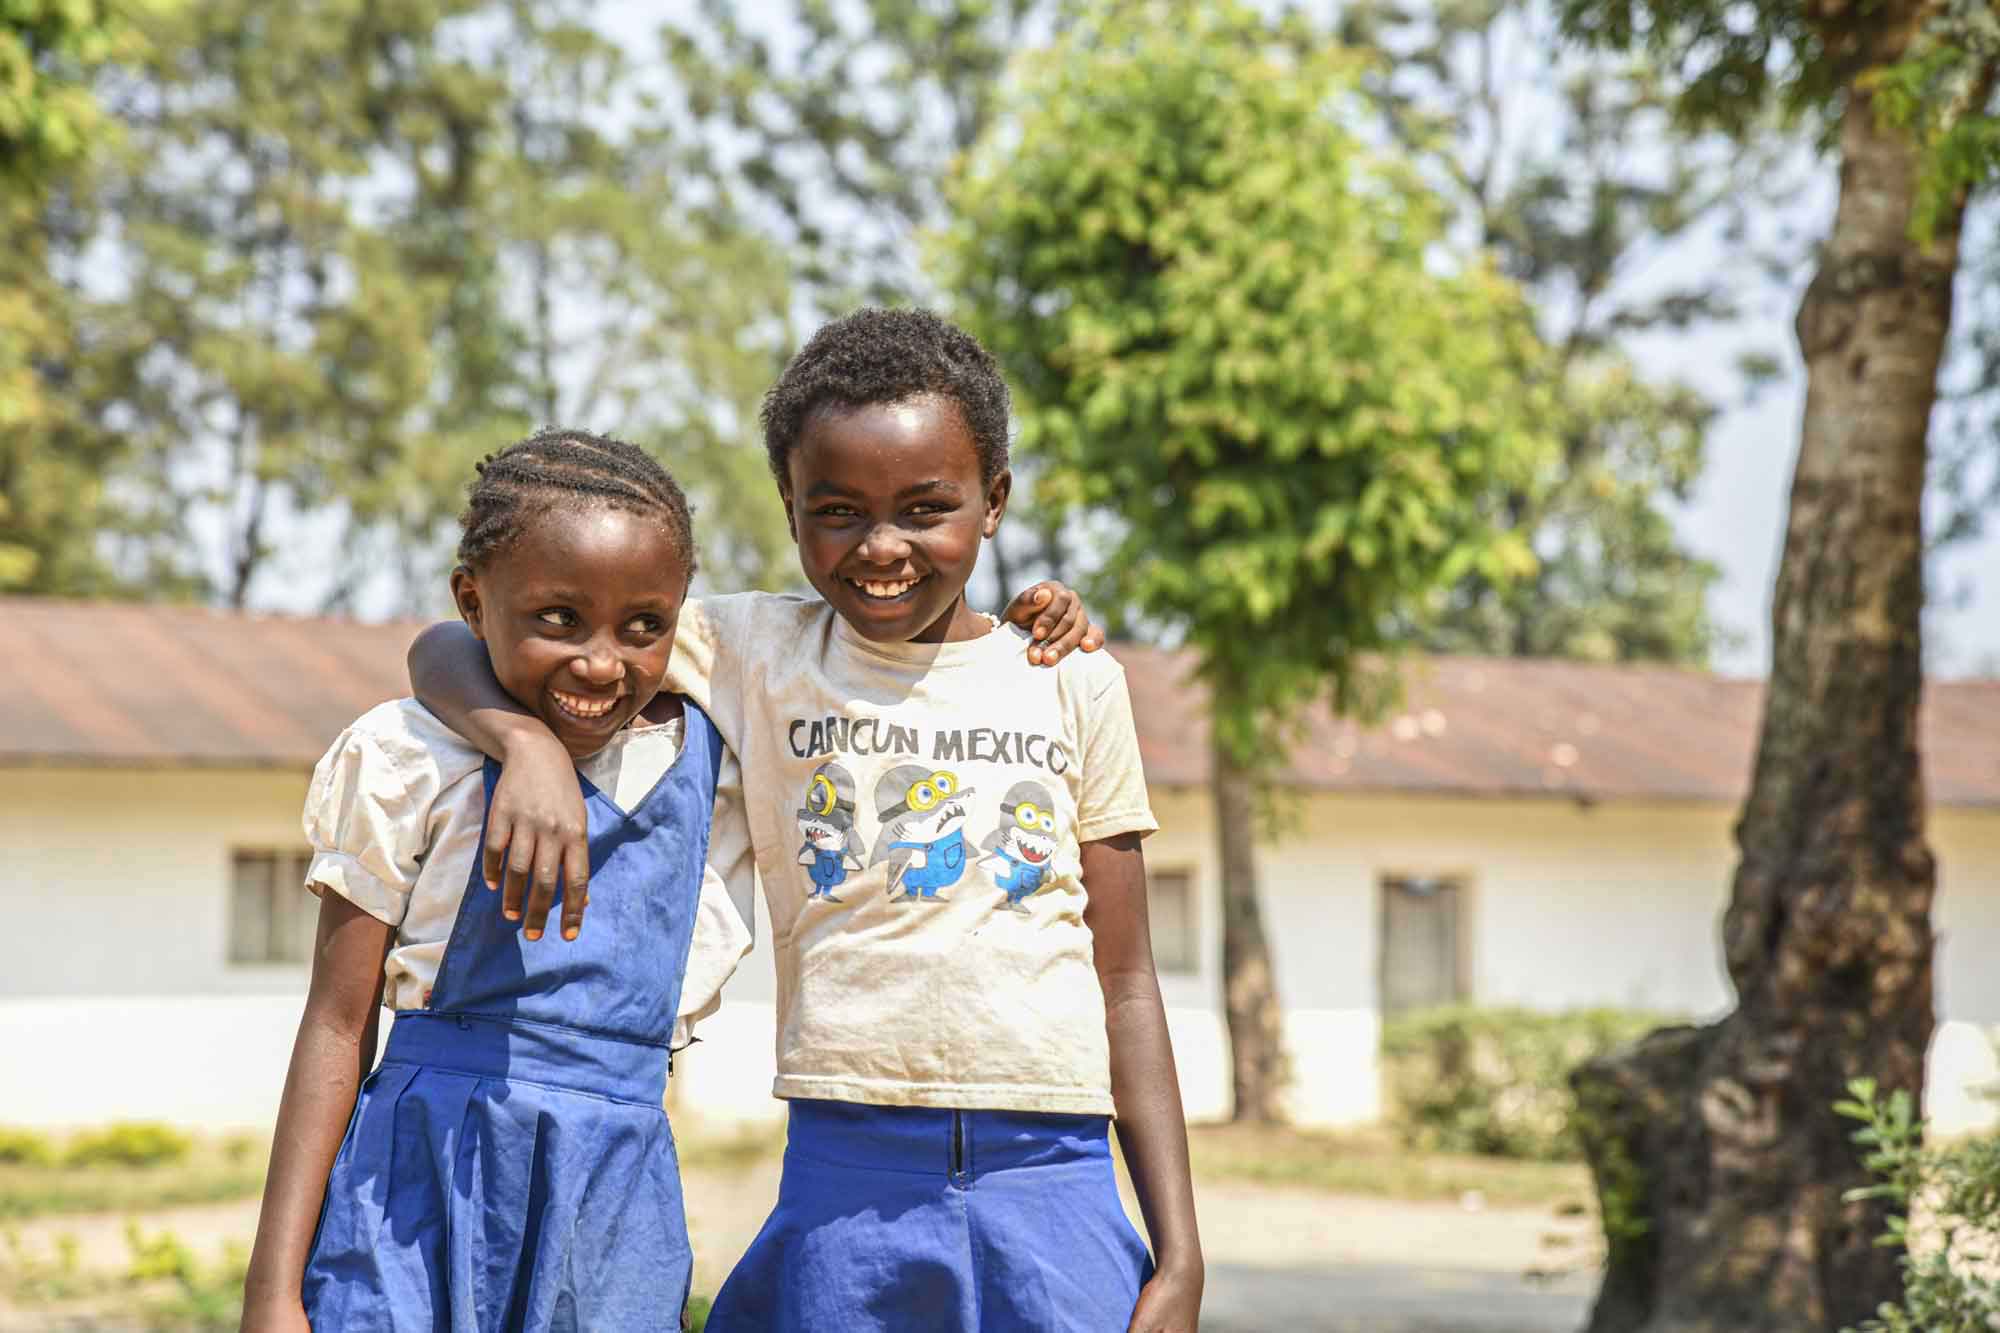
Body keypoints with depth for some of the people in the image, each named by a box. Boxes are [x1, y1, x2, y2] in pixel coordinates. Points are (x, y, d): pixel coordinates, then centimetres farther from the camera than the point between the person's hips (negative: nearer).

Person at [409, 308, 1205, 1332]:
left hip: (1056, 1182, 1)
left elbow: (1125, 987, 10)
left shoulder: (1072, 683, 9)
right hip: (846, 1181, -1)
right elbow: (449, 655, 4)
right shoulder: (754, 654, 6)